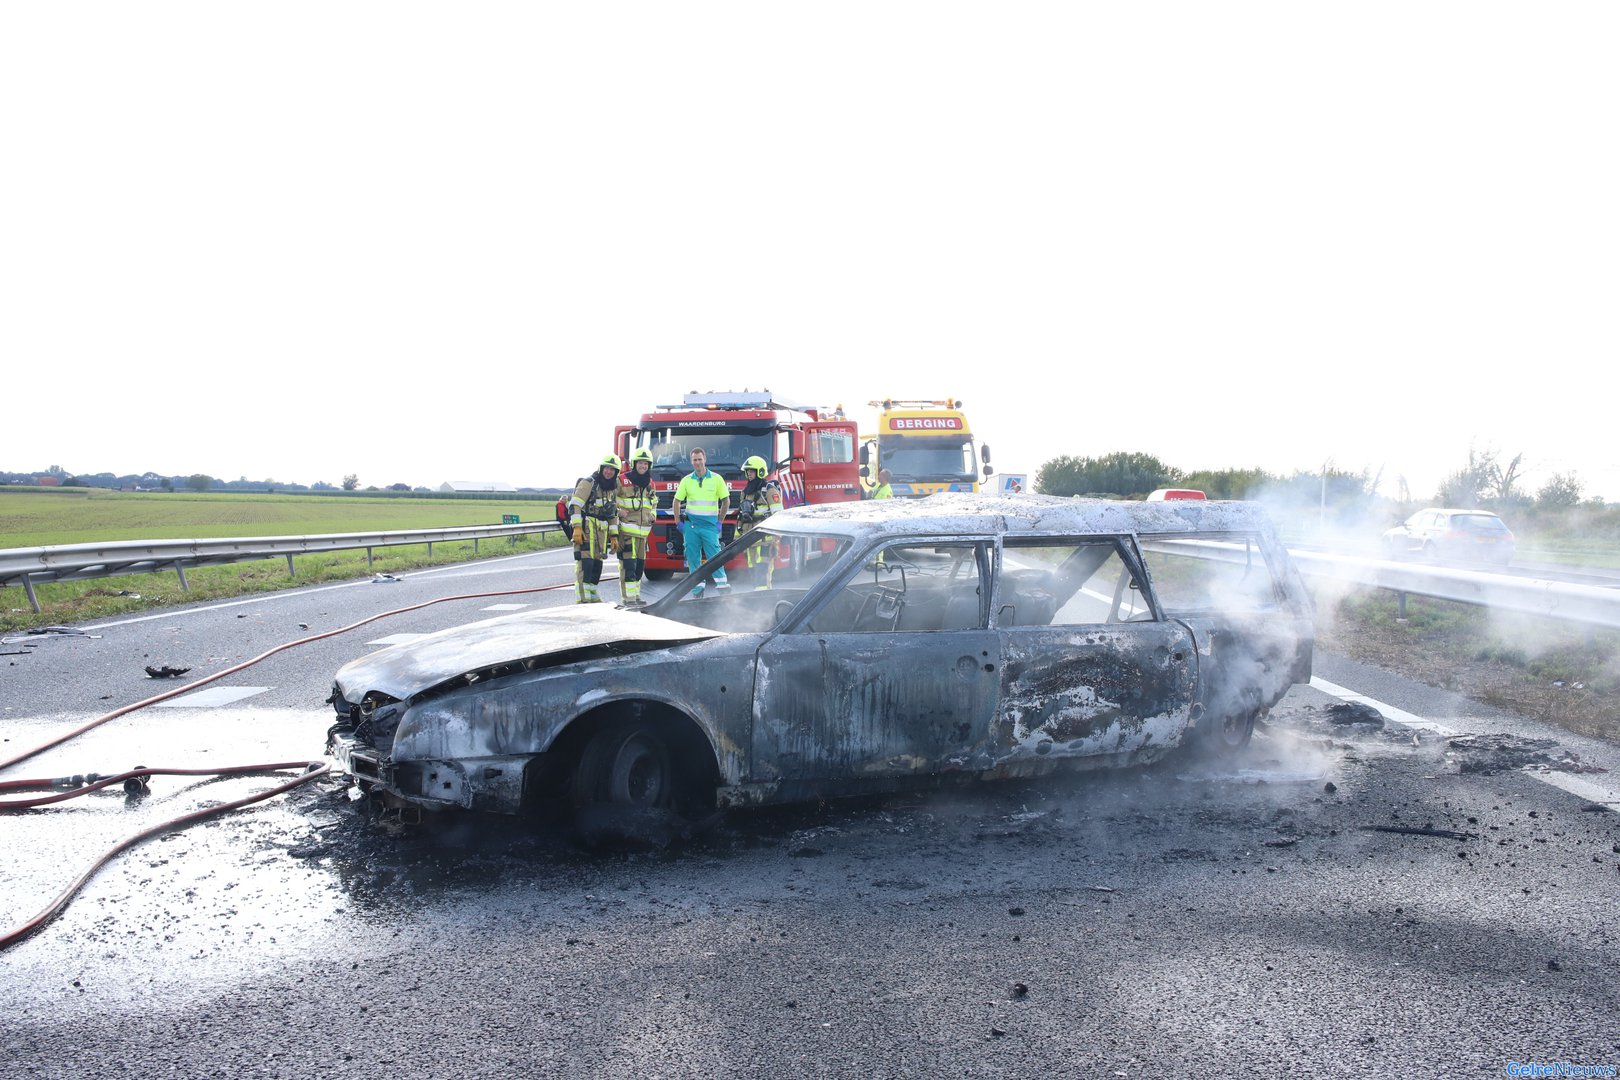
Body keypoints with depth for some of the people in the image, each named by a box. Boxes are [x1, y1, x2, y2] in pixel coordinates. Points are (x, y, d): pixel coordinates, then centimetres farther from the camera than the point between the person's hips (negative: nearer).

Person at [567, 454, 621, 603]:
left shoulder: (613, 489, 16)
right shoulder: (588, 483, -8)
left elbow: (613, 514, 21)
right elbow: (575, 505, -15)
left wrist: (614, 536, 15)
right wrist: (577, 528, -23)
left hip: (601, 531, 8)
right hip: (586, 528, -8)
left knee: (597, 564, 10)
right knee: (585, 563, -13)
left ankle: (592, 596, 18)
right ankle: (582, 599, -16)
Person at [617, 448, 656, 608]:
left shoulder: (650, 483, 14)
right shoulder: (622, 481, -5)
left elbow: (654, 502, 30)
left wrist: (653, 513, 12)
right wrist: (618, 511, -15)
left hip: (643, 529, 7)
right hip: (626, 528, -7)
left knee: (640, 564, 11)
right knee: (628, 563, -12)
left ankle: (635, 595, 19)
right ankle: (628, 597, -12)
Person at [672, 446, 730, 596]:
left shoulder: (716, 479, 2)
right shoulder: (686, 480, 6)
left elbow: (726, 500, 7)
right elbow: (677, 501, 12)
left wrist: (719, 521, 3)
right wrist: (679, 522, 6)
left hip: (710, 524, -2)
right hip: (690, 524, 2)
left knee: (714, 555, -9)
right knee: (693, 557, 3)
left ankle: (722, 584, -7)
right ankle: (698, 588, 8)